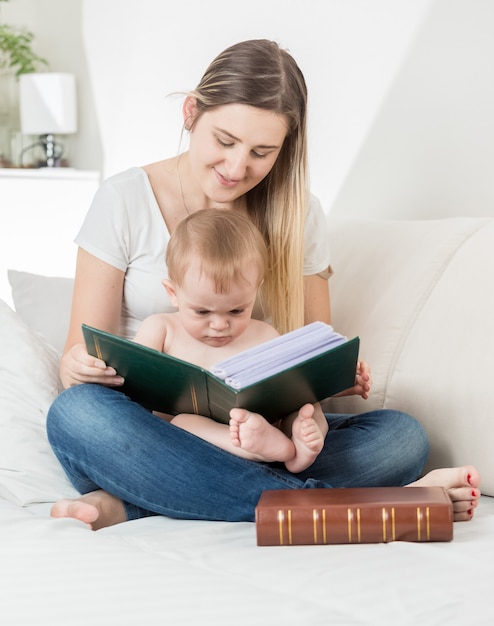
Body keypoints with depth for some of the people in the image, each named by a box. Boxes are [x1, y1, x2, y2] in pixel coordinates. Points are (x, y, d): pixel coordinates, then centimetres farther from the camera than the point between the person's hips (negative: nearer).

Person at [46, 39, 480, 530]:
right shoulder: (124, 201, 0)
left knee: (401, 436, -22)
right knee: (75, 413, -35)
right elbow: (81, 359, 0)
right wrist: (78, 367, -24)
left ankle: (131, 507, -32)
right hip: (147, 437, -2)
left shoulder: (297, 214, 7)